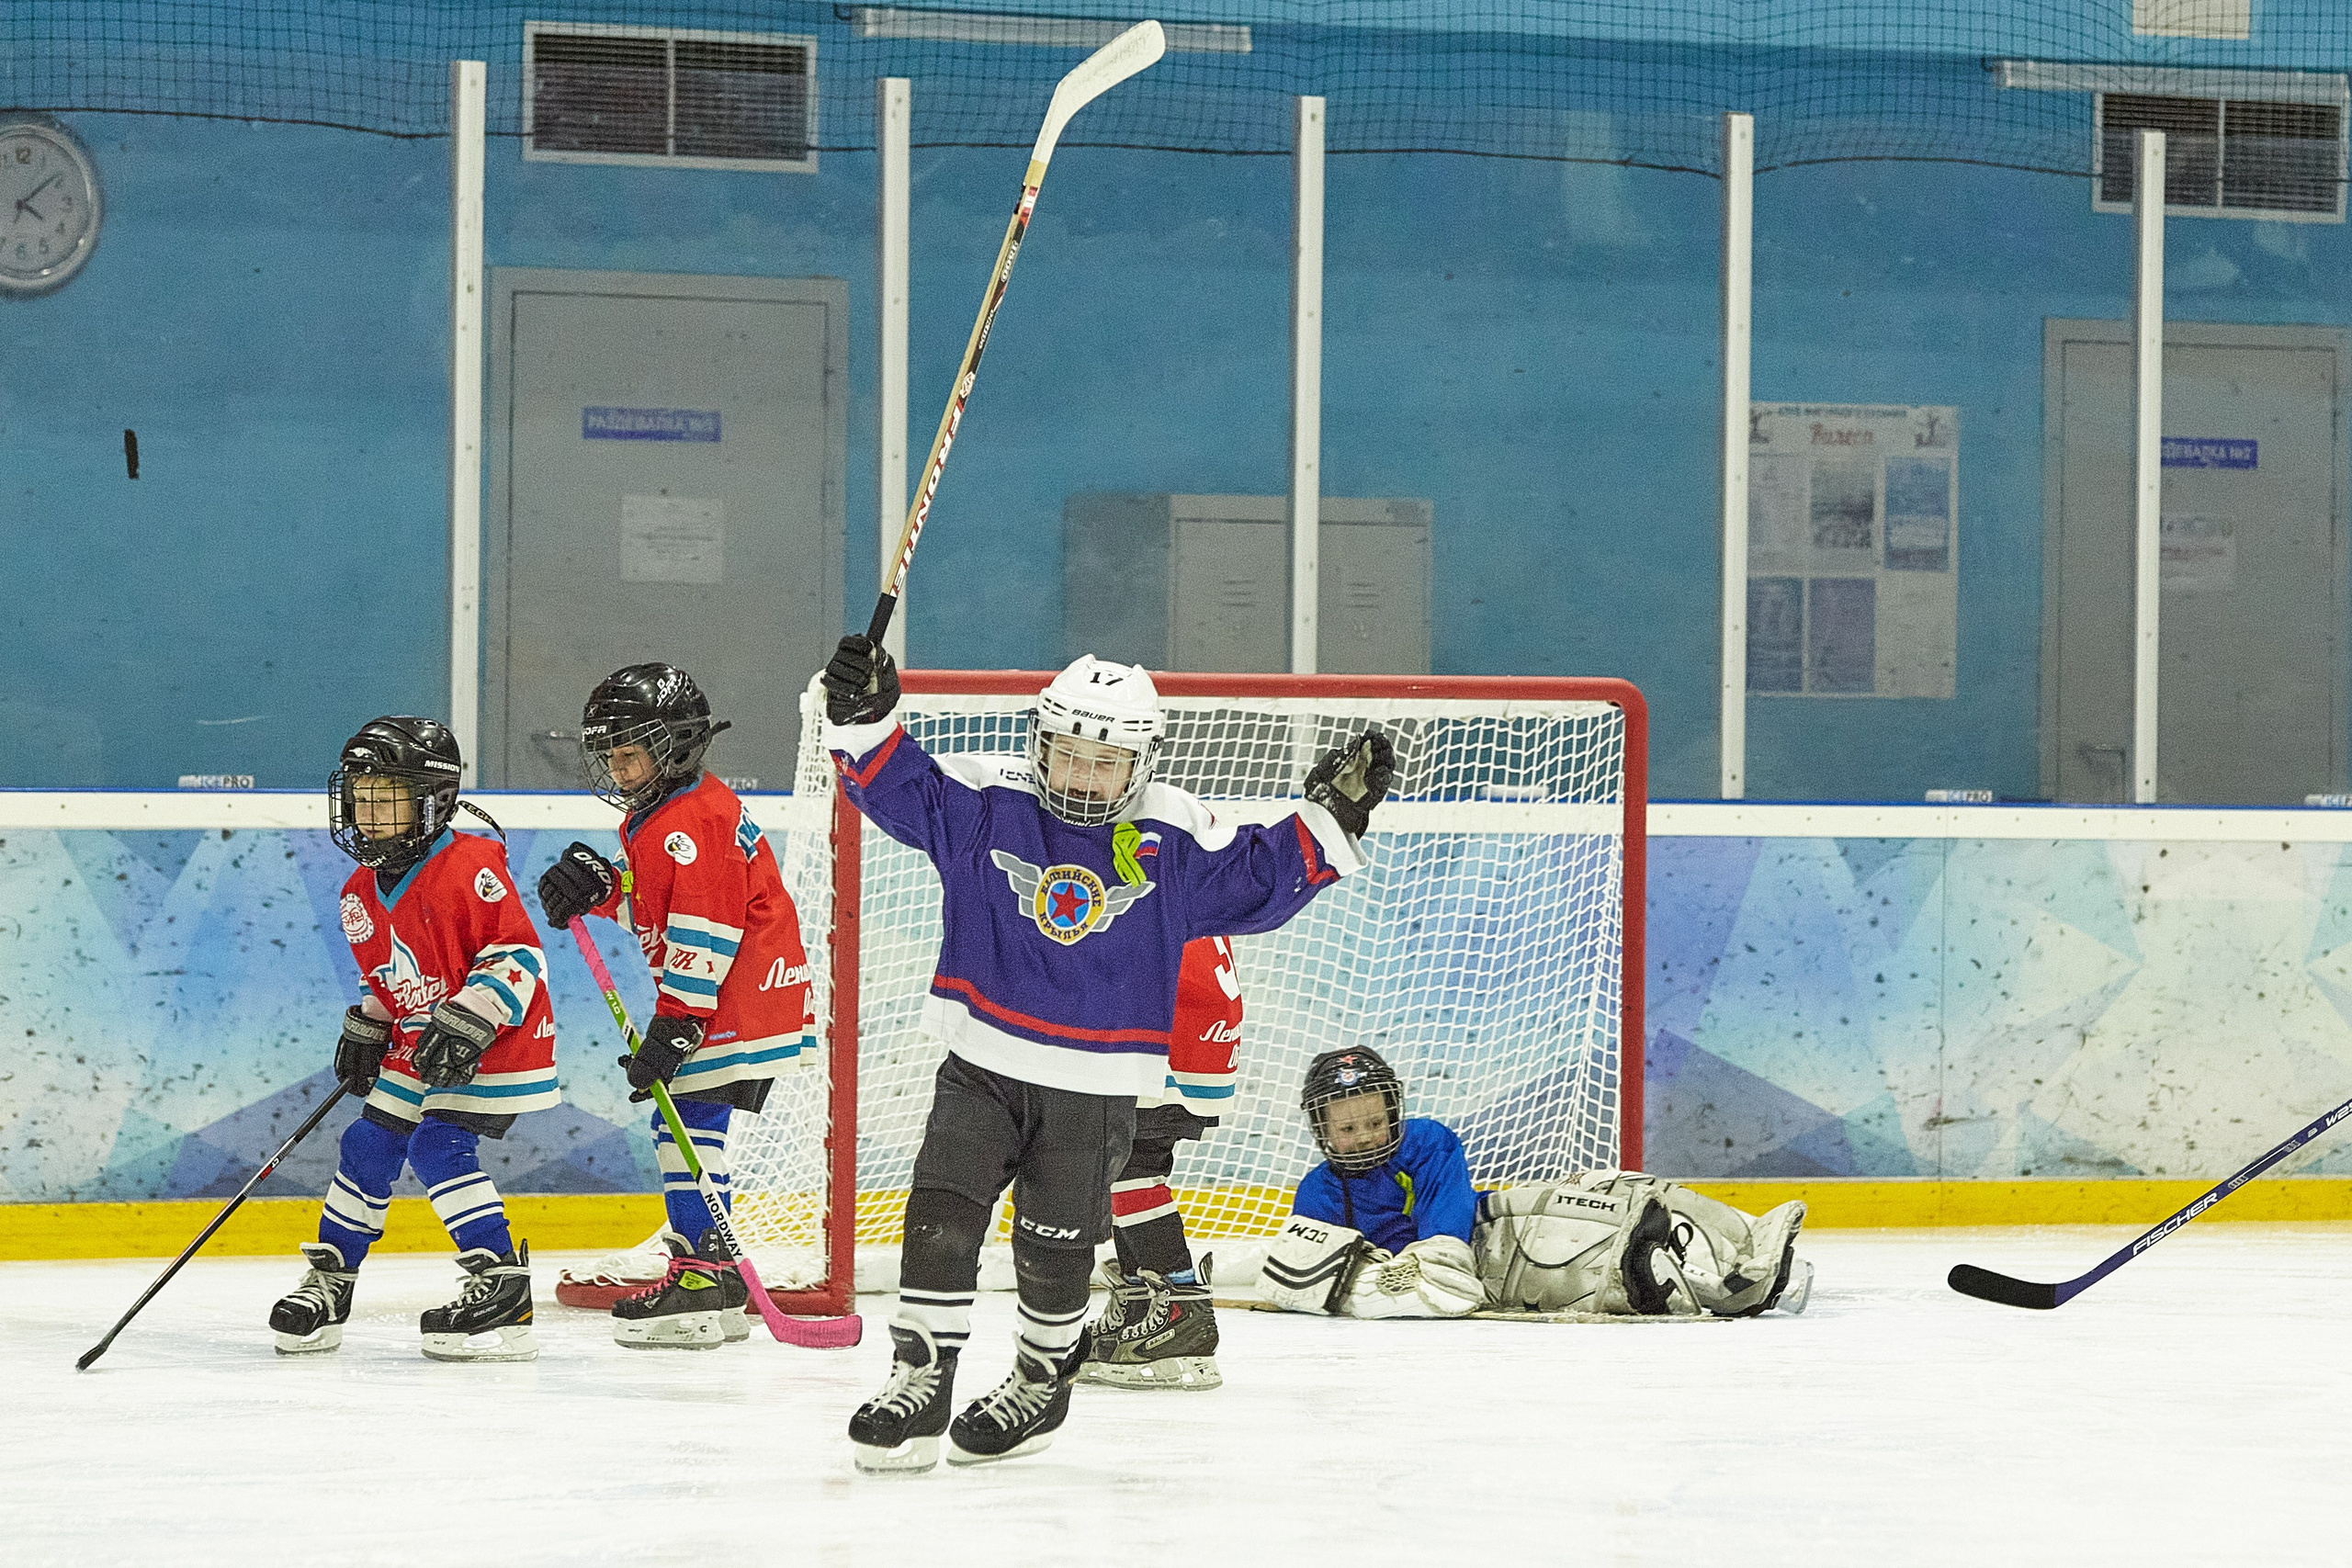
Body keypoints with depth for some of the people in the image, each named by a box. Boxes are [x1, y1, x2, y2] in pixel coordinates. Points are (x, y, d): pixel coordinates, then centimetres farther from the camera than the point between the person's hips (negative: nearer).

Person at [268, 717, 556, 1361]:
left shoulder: (469, 866, -21)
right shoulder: (362, 893, 6)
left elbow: (517, 952, -22)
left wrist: (468, 1023, -28)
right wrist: (366, 1031, 12)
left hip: (499, 1042, -8)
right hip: (419, 1045, 8)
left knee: (439, 1148, -19)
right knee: (368, 1147, 7)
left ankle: (503, 1291, -16)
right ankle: (329, 1282, 20)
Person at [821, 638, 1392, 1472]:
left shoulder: (1173, 840, -4)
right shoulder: (985, 803, -5)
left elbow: (1257, 881, 2)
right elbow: (899, 788, -4)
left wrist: (1330, 818, -8)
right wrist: (865, 722, -21)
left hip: (1095, 1090, 0)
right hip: (983, 1066, 0)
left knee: (1055, 1250, 11)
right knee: (940, 1220, -11)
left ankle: (1041, 1384, 34)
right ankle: (919, 1385, -3)